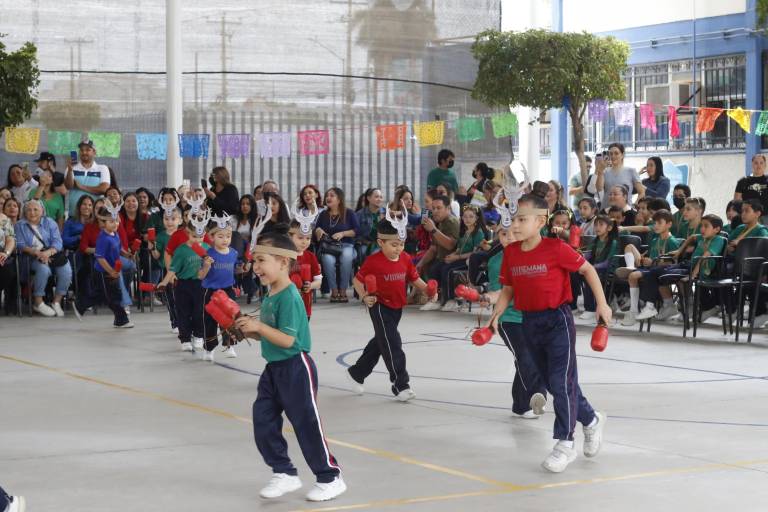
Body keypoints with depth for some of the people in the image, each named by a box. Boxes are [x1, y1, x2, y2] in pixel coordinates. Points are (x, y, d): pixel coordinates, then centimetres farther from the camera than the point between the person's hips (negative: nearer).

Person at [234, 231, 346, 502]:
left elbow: (287, 339, -25)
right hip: (273, 368, 9)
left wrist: (258, 326, -26)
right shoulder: (269, 297, 8)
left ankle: (330, 478, 13)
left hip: (295, 368, -9)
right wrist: (251, 331, 0)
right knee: (263, 423, 9)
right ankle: (284, 474, 21)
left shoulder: (289, 297, -21)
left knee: (307, 424, -1)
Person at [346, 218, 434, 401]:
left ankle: (356, 373, 37)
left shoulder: (405, 259, 0)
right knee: (392, 345, -9)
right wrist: (365, 297, -22)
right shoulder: (373, 261, -16)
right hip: (380, 307, -7)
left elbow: (415, 278, 8)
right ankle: (400, 386, -4)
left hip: (397, 307, 7)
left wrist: (427, 289, -9)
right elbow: (357, 280, -8)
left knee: (380, 343, 19)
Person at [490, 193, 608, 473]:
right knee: (552, 382, 15)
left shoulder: (556, 249, -17)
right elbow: (508, 289, 8)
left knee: (562, 382, -7)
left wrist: (602, 303, -8)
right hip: (530, 322, 7)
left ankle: (565, 444, 2)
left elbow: (587, 269, -6)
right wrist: (495, 315, -6)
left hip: (557, 321, -7)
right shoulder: (511, 252, 0)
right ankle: (591, 421, 36)